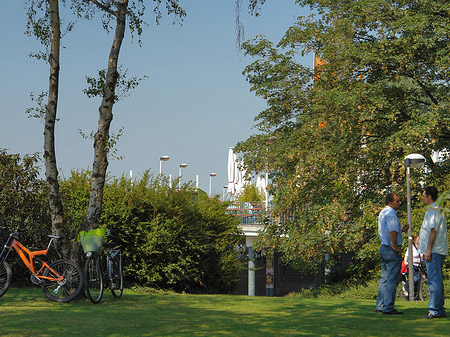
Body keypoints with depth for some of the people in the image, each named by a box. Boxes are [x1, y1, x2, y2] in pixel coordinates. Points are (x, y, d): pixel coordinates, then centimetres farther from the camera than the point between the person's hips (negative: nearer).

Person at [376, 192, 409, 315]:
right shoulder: (391, 214, -15)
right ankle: (388, 308, -6)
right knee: (392, 280, -6)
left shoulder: (382, 213, 16)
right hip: (392, 250, -10)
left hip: (384, 248, 10)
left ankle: (380, 306, 18)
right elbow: (392, 232, -27)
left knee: (385, 278, 14)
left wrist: (402, 229, 15)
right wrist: (396, 247, -18)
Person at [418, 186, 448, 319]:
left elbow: (433, 230, -19)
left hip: (434, 252, -11)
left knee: (434, 281, -11)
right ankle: (440, 310, 15)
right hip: (435, 251, 11)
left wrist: (428, 250, -21)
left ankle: (435, 310, -13)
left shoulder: (434, 210, -12)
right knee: (436, 281, 12)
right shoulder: (433, 210, 20)